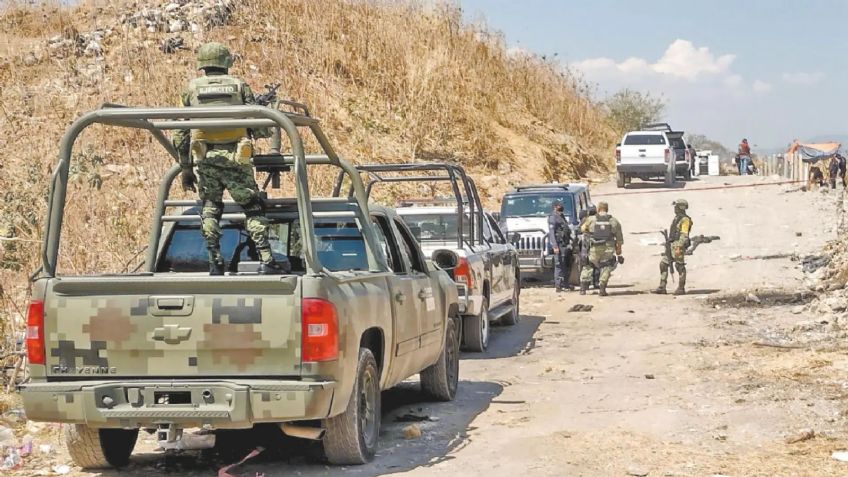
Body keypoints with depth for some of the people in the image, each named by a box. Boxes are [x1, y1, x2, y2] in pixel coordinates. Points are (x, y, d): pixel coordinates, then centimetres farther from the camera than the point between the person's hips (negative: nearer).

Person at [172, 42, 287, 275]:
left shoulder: (191, 89, 11)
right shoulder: (239, 86, 8)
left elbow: (181, 133, 10)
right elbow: (259, 127, 3)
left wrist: (185, 168, 17)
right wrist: (264, 131, 27)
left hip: (204, 159, 2)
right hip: (235, 157, -1)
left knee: (210, 208, 15)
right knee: (253, 208, 5)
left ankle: (215, 262, 6)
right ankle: (266, 260, -5)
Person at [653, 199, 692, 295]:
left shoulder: (685, 220, -11)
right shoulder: (676, 218, 19)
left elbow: (684, 235, -18)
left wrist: (679, 247, -25)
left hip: (679, 245, -10)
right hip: (672, 244, 10)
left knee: (680, 266, -4)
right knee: (663, 264, 4)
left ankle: (681, 288, 2)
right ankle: (662, 287, 4)